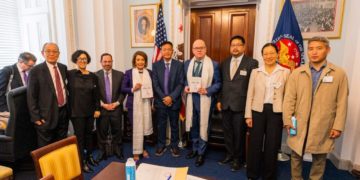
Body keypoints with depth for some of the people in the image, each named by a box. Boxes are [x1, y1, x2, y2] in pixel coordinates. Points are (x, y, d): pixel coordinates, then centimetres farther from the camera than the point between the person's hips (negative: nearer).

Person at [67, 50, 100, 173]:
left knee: (89, 134, 16)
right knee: (79, 136, 5)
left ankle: (89, 156, 34)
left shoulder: (93, 76, 3)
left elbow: (96, 94, 5)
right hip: (76, 111, -3)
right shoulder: (70, 74, -5)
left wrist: (97, 109, 4)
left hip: (89, 111, 4)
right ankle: (82, 162, 20)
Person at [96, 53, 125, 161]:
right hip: (102, 109, -1)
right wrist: (103, 104, -10)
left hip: (116, 108, 1)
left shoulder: (120, 74, 3)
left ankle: (118, 151, 27)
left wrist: (117, 103, -9)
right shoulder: (95, 75, 0)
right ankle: (102, 153, 27)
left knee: (117, 132, 11)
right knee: (101, 132, 10)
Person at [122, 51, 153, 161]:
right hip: (134, 104, -3)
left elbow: (152, 88, 10)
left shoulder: (149, 72, 6)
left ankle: (143, 148, 34)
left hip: (146, 104, 3)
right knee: (136, 128, 4)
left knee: (145, 127, 11)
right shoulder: (129, 73, -1)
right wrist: (132, 89, -18)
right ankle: (136, 152, 20)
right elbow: (123, 88, -1)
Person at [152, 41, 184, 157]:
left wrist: (171, 97, -16)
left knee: (174, 125, 12)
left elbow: (181, 83, -7)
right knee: (161, 125, 11)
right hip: (160, 100, 1)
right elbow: (155, 84, -3)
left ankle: (174, 146, 28)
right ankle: (161, 146, 28)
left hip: (174, 100, 0)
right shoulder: (156, 65, 2)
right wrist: (164, 97, -12)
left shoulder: (179, 65, -1)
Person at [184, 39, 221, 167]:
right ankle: (195, 148, 37)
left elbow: (218, 83, -5)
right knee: (193, 125, 16)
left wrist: (207, 90, -19)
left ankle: (201, 153, 26)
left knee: (203, 126, 7)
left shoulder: (213, 64, -7)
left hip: (205, 99, -4)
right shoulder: (187, 64, 7)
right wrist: (185, 87, -4)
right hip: (191, 98, 4)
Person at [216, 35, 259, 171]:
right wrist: (219, 100, 8)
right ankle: (229, 154, 34)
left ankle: (238, 158, 28)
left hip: (241, 105, -4)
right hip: (225, 104, 5)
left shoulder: (252, 63, -5)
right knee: (227, 131, 15)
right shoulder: (225, 63, 11)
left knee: (239, 133, 8)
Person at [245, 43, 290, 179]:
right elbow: (250, 95, 2)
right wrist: (248, 115, -2)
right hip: (258, 111, 1)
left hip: (276, 112, 0)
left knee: (272, 145, 10)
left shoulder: (285, 72, 2)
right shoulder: (255, 72, 3)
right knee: (255, 144, 8)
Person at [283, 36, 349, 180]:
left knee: (319, 158, 15)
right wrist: (287, 120, -6)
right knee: (296, 156, 13)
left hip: (323, 127, 0)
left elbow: (342, 103, 0)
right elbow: (289, 99, -1)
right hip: (299, 125, 1)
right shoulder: (297, 73, 2)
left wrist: (338, 126, -4)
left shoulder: (339, 74, 1)